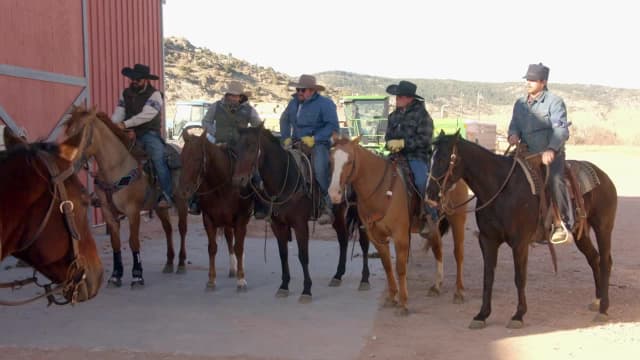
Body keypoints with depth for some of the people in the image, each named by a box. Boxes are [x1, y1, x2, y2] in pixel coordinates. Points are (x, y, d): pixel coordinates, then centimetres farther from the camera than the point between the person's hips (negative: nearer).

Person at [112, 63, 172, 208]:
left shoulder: (154, 95, -9)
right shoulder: (126, 94, 9)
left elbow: (146, 115, -22)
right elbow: (118, 113, 3)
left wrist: (125, 124, -30)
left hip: (150, 134, -5)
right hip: (131, 135, 5)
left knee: (158, 159, -24)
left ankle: (167, 195, -21)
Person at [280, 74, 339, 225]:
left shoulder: (325, 103, -5)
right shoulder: (294, 102, 14)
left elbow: (332, 125, -12)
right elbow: (284, 120, 25)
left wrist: (314, 138, -19)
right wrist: (286, 138, 8)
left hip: (318, 144, -7)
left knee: (320, 169, -33)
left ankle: (327, 207, -27)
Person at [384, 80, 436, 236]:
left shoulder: (422, 114, -3)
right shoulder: (394, 115, 17)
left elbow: (424, 140, -11)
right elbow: (388, 136, 21)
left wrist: (402, 143, -18)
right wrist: (391, 143, -4)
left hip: (416, 156, -6)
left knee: (422, 181, -32)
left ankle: (430, 217, -17)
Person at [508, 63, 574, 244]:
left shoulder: (554, 101, -6)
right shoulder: (520, 103, 12)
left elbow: (561, 129, -16)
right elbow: (514, 125, 17)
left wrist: (551, 149, -33)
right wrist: (513, 134, -9)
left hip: (551, 154, -6)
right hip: (527, 154, 6)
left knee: (555, 180, -28)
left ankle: (564, 225, -21)